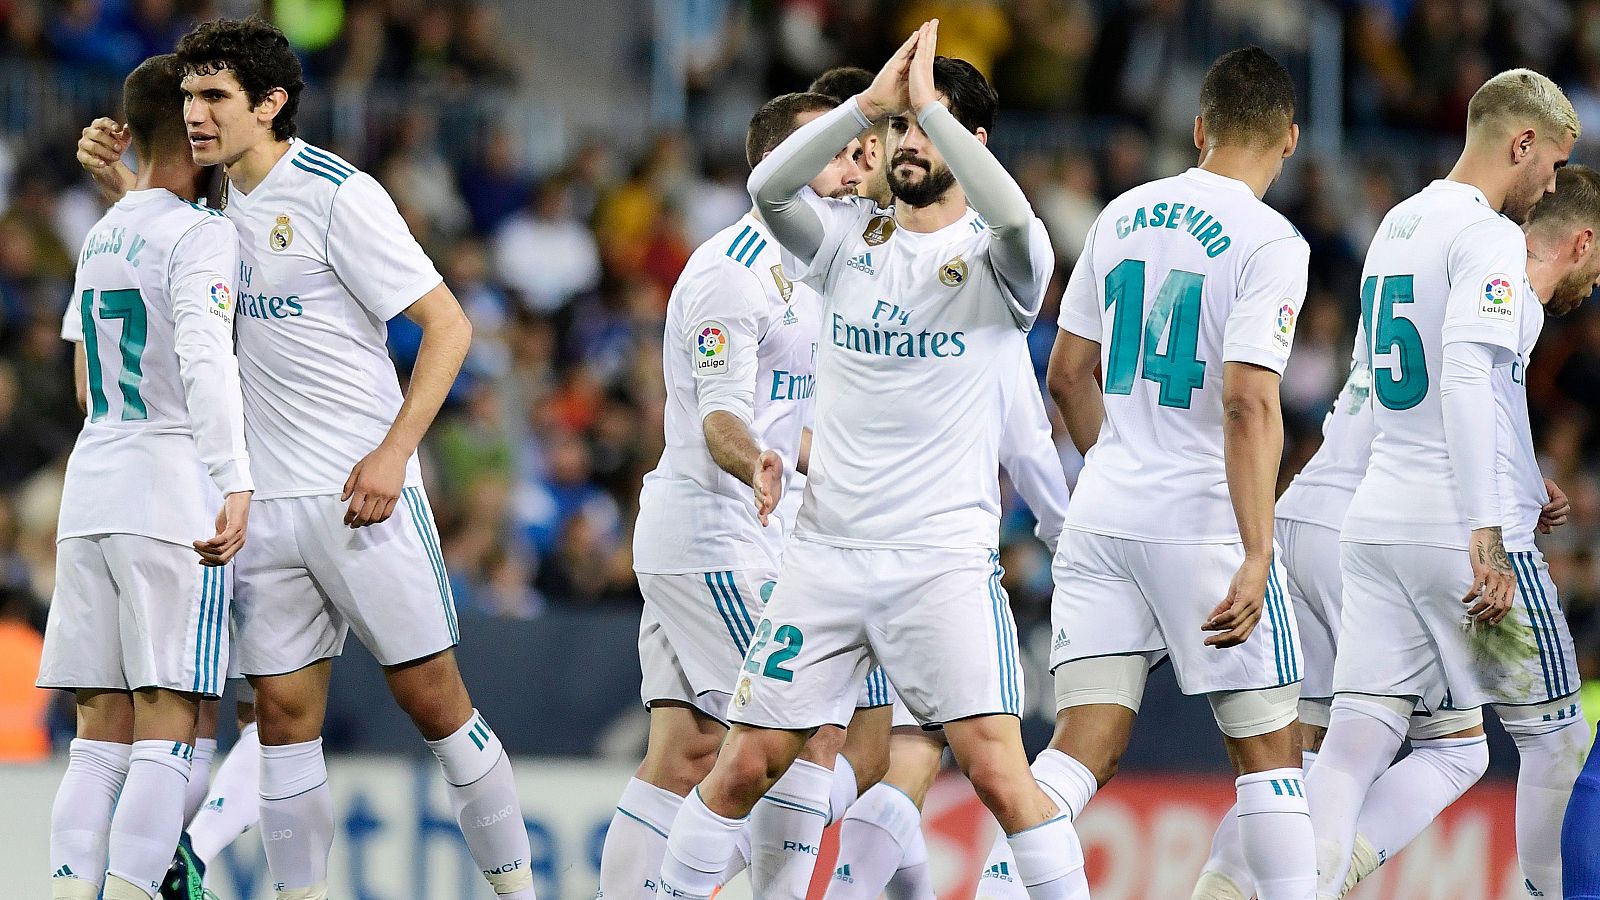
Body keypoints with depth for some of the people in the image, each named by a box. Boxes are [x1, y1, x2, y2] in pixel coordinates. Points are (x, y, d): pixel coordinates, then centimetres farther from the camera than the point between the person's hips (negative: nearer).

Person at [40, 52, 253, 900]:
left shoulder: (100, 236, 17)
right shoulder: (202, 234, -7)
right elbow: (204, 358, -23)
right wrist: (236, 482, -33)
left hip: (89, 496, 7)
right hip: (172, 496, -7)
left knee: (100, 738, 6)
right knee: (165, 737, -8)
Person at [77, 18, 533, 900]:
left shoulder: (336, 195, -11)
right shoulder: (220, 203, 10)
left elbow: (447, 323, -11)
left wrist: (394, 452, -18)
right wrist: (112, 176, 12)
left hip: (361, 494, -6)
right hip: (267, 500, 6)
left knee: (432, 697, -2)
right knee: (283, 714, 3)